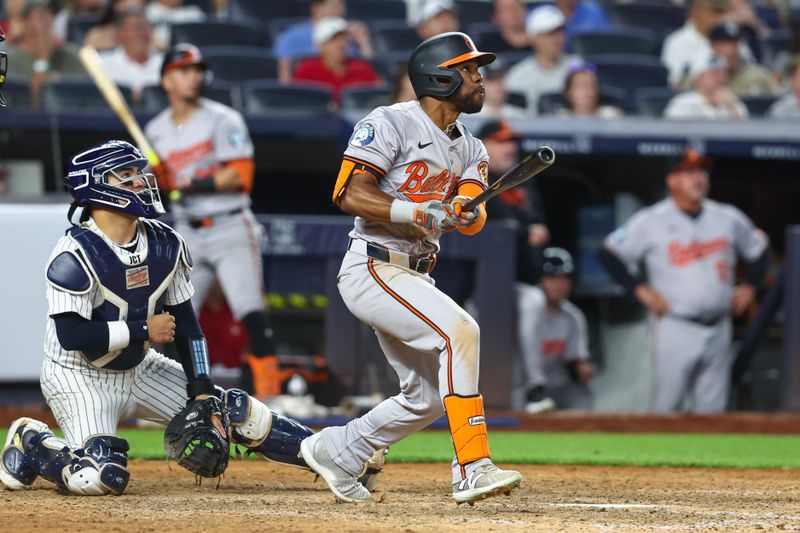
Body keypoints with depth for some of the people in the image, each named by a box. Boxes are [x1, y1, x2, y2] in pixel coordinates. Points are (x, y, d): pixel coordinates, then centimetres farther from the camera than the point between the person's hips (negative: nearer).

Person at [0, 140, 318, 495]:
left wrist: (202, 392, -5)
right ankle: (29, 444, 2)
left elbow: (185, 323, 3)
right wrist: (143, 330, -21)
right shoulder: (75, 255, -23)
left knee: (242, 415, 0)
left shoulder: (166, 245, -3)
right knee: (101, 478, -27)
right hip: (79, 381, -7)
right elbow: (70, 335, -28)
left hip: (140, 370, 7)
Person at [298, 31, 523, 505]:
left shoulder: (470, 149, 14)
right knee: (459, 329, -28)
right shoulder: (391, 124, -10)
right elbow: (350, 195, -18)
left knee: (428, 396, 11)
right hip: (374, 268, -9)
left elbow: (473, 217, -1)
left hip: (416, 278, 9)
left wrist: (467, 212, -25)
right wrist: (416, 212, -29)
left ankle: (334, 452, 32)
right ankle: (473, 469, -32)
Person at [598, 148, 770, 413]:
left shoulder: (729, 219, 9)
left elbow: (759, 249, 22)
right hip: (675, 329, -4)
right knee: (666, 405, -6)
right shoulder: (651, 221, -3)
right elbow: (610, 254, -1)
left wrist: (750, 286, 10)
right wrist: (639, 289, -8)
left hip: (718, 330, 4)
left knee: (713, 409, 4)